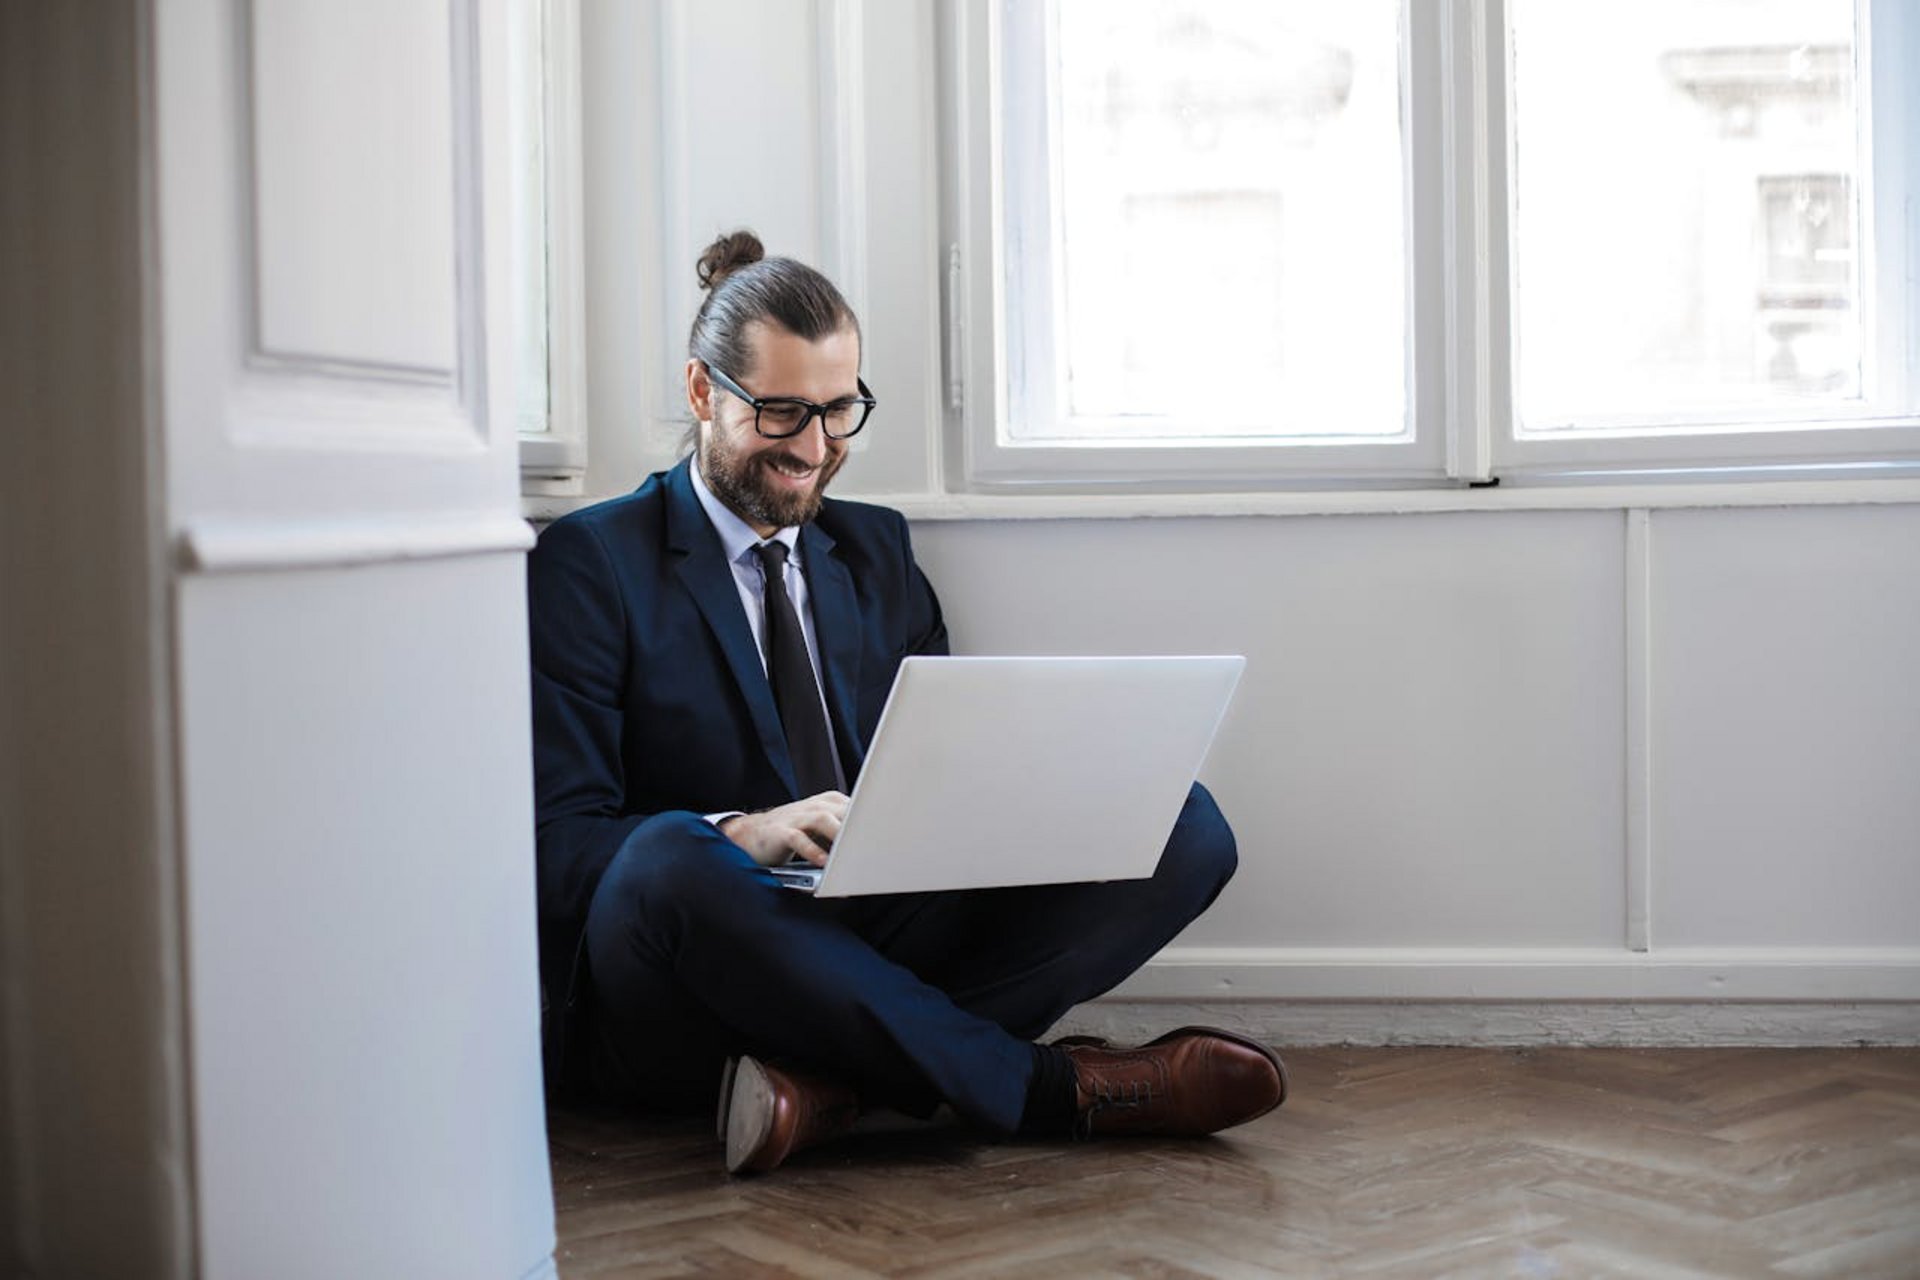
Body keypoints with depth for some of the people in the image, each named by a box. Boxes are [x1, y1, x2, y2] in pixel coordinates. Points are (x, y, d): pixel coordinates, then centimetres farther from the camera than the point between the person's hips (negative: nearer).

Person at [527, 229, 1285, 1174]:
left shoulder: (876, 549, 20)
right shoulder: (587, 564, 1)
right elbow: (555, 844, -7)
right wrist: (738, 836, -25)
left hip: (875, 952, 5)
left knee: (1183, 824, -13)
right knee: (668, 858, -41)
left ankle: (830, 1079, -30)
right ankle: (1053, 1088, -29)